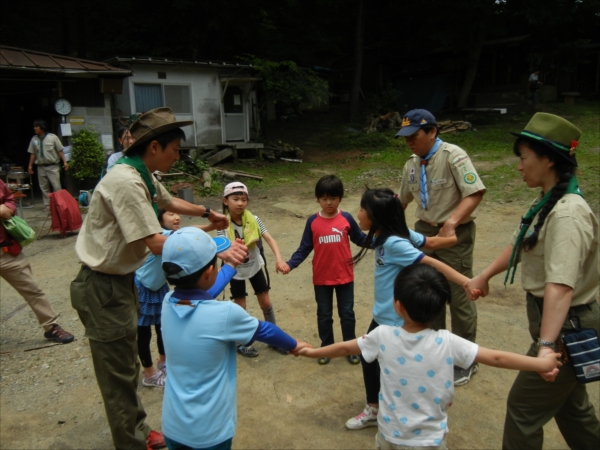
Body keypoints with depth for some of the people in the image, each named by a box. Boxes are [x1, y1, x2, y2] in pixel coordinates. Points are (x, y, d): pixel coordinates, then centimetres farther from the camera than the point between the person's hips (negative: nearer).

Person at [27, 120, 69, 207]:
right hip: (41, 167, 4)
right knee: (44, 187, 7)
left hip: (53, 166, -4)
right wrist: (30, 165, 9)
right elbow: (33, 153, 11)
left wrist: (64, 162, -12)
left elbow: (60, 151, -5)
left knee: (56, 187, -5)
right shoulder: (34, 139, 6)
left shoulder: (53, 137, -5)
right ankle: (47, 205, 14)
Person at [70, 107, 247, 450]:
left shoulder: (144, 177, 5)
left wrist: (207, 212, 31)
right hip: (103, 288, -10)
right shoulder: (126, 182, -26)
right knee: (119, 373, 6)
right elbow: (157, 244, -28)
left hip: (122, 280, 10)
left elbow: (169, 202, 27)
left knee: (126, 366, 22)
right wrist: (218, 251, -25)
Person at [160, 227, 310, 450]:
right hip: (209, 432, -5)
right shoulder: (224, 313, -23)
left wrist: (230, 265, 24)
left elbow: (202, 294, 10)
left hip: (172, 426, 5)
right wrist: (294, 345, 14)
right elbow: (264, 330, -5)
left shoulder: (168, 303, -10)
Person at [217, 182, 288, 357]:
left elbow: (270, 239, -24)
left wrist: (279, 258, -41)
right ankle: (241, 343, 28)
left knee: (266, 303, 10)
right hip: (236, 270, -2)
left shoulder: (253, 220, -15)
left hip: (255, 266, 2)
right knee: (240, 308, 8)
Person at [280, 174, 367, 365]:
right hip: (321, 278, 0)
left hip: (345, 276, 0)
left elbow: (361, 240, 2)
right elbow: (304, 248, -6)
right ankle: (326, 347, 33)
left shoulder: (346, 218, -7)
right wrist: (290, 264, -18)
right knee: (324, 315, 15)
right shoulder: (312, 221, -7)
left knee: (347, 313, 13)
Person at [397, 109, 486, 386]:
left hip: (455, 233, -7)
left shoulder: (453, 156, -17)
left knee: (459, 297, 3)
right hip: (425, 231, 7)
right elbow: (403, 199, 17)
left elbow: (475, 193, -24)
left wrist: (450, 223, -33)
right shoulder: (411, 164, 5)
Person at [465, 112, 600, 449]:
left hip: (568, 327, -9)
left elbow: (561, 286, -37)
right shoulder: (548, 203, 4)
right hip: (565, 323, 9)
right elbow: (521, 245, 18)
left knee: (524, 407, 6)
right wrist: (484, 276, 24)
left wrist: (547, 344, -43)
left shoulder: (567, 213, -27)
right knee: (567, 402, 25)